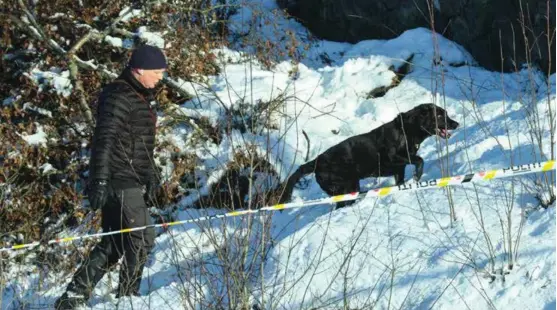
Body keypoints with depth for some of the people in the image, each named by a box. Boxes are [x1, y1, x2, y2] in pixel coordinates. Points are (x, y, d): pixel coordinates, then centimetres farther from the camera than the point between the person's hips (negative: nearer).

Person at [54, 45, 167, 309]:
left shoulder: (139, 97, 19)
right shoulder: (119, 96, -13)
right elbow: (104, 140, -21)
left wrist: (150, 176, 28)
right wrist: (99, 181, -26)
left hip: (129, 182, 10)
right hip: (119, 181, -10)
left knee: (114, 244, 10)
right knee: (141, 239, -8)